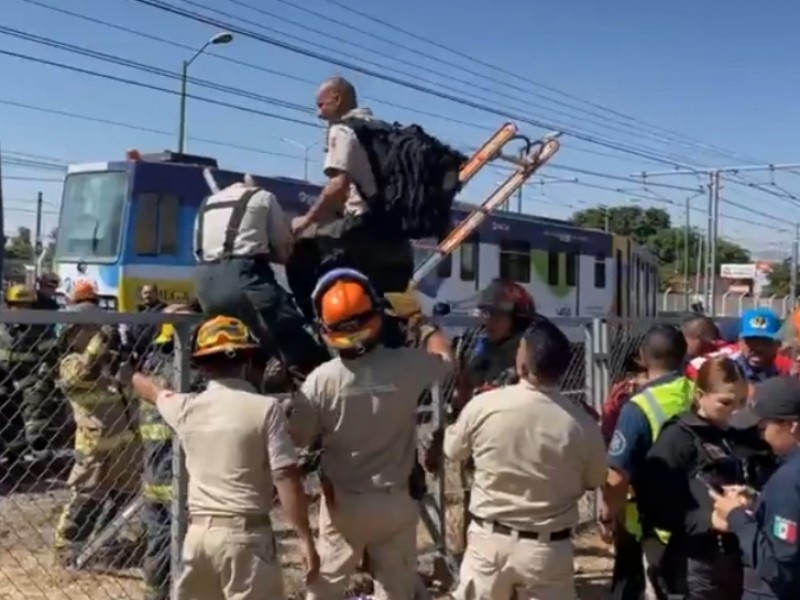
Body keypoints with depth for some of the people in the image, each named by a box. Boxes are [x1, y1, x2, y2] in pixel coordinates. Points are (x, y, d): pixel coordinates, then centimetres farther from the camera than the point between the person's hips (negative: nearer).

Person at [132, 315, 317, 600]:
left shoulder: (186, 407, 5)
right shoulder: (265, 408, -10)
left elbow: (149, 388, 28)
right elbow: (286, 478, -13)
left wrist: (134, 372, 51)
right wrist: (306, 539, -8)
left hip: (199, 532, 5)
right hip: (245, 534, -5)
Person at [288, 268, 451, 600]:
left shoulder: (322, 379, -18)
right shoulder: (407, 365, -15)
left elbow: (297, 438, -9)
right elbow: (446, 360, 7)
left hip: (343, 502, -1)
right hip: (396, 501, 1)